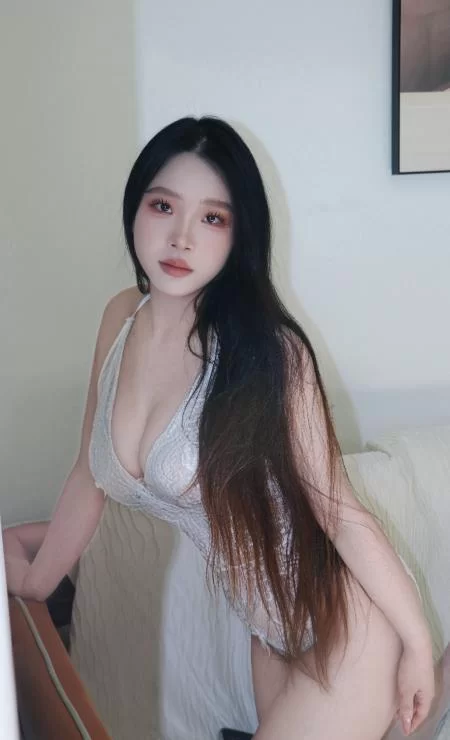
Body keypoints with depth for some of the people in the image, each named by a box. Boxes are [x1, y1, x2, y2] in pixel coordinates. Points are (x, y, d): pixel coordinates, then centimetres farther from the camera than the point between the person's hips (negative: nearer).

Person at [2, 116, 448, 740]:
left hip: (344, 626, -5)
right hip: (270, 625, 6)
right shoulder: (123, 318, -6)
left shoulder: (266, 349, -24)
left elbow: (341, 513, -16)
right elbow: (91, 477, 5)